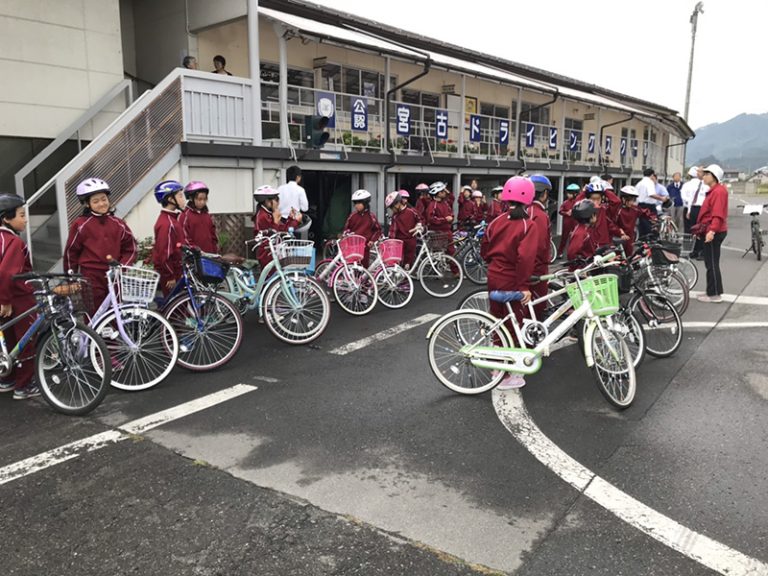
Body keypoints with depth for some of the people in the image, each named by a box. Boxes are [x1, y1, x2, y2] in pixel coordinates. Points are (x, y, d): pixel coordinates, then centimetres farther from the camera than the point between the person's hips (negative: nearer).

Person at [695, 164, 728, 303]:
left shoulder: (718, 191, -15)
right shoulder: (714, 190, 16)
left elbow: (718, 214, -25)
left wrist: (712, 230, -35)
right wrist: (701, 228, 24)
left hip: (714, 232, -10)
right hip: (710, 231, 10)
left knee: (712, 264, -5)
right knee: (711, 263, 14)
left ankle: (714, 294, 0)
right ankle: (713, 292, 22)